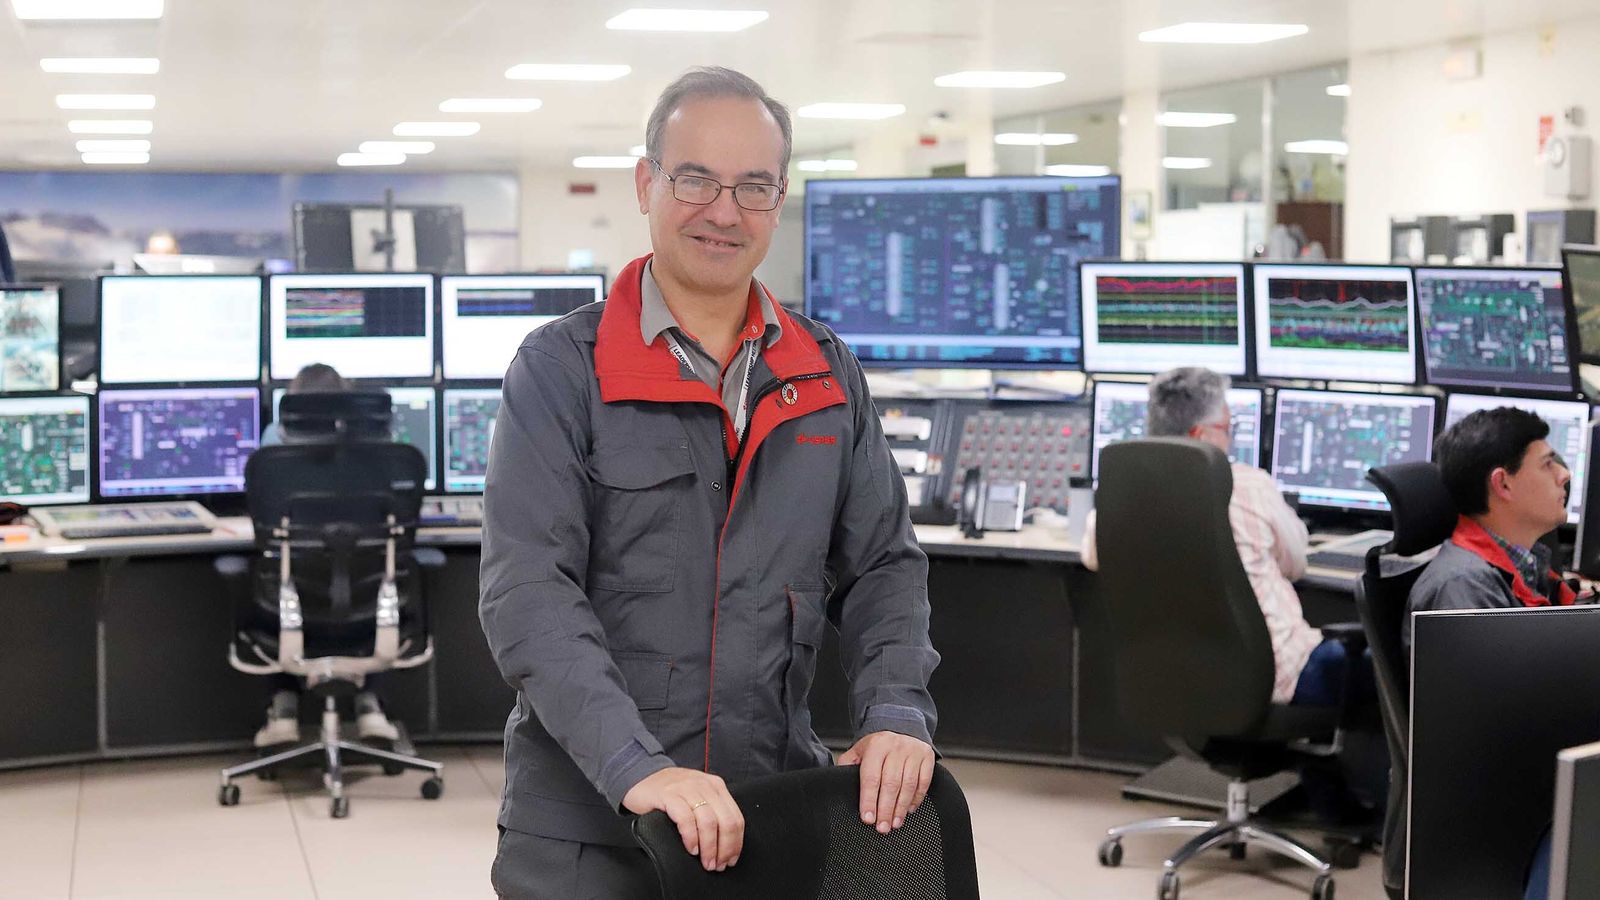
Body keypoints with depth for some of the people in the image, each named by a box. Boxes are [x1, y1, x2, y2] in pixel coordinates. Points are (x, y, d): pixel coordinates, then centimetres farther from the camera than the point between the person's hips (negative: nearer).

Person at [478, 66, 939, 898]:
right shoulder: (562, 369, -6)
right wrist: (637, 768, -27)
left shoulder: (828, 375, 8)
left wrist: (896, 712, -9)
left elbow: (883, 565, 10)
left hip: (771, 819, 4)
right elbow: (527, 593, -15)